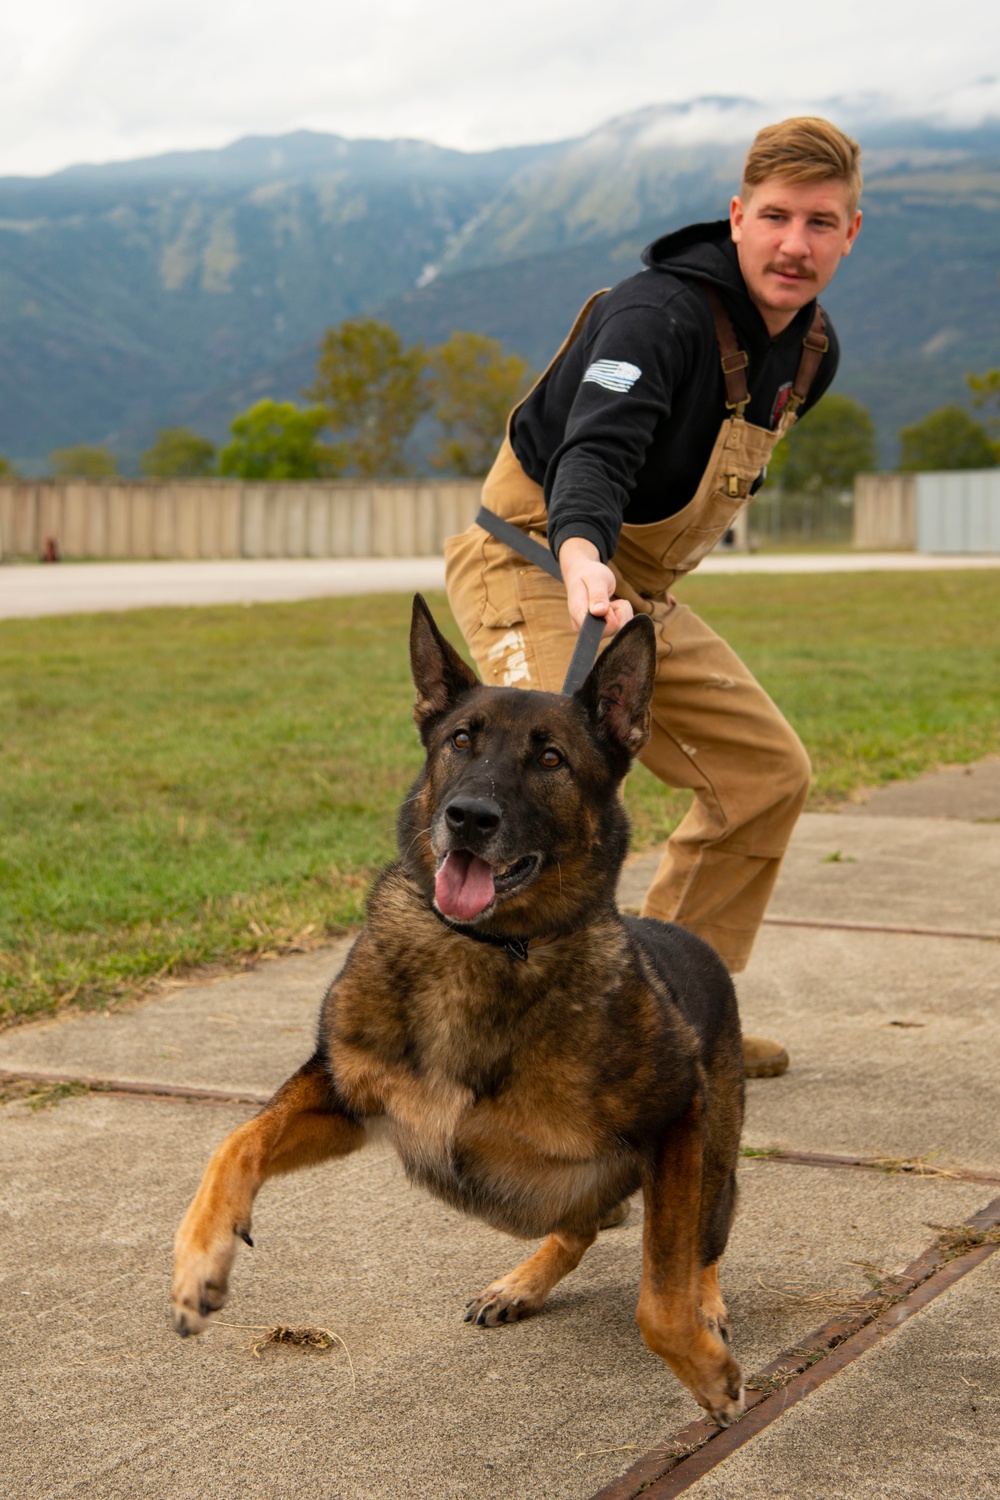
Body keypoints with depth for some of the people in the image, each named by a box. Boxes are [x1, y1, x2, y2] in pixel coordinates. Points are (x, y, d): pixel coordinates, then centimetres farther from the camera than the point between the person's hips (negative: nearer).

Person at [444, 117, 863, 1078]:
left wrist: (633, 585, 20)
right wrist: (583, 556, -61)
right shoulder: (659, 314, -25)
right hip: (538, 567, -9)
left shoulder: (811, 350, 3)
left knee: (767, 772, 10)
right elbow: (594, 450, -41)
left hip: (638, 593, 9)